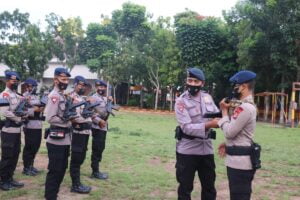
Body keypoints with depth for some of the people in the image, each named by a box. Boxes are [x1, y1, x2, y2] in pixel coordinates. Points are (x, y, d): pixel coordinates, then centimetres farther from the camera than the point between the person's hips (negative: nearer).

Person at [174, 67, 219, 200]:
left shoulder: (207, 97, 6)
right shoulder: (181, 101, -12)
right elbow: (187, 128, -22)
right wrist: (209, 125, -32)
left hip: (206, 148, 5)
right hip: (187, 150, -5)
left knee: (209, 187, 17)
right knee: (185, 187, 8)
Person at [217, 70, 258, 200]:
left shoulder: (245, 107, -21)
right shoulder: (247, 105, 14)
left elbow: (229, 132, -20)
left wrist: (224, 111, -9)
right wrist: (227, 144, 12)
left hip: (240, 162, -11)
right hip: (240, 160, 11)